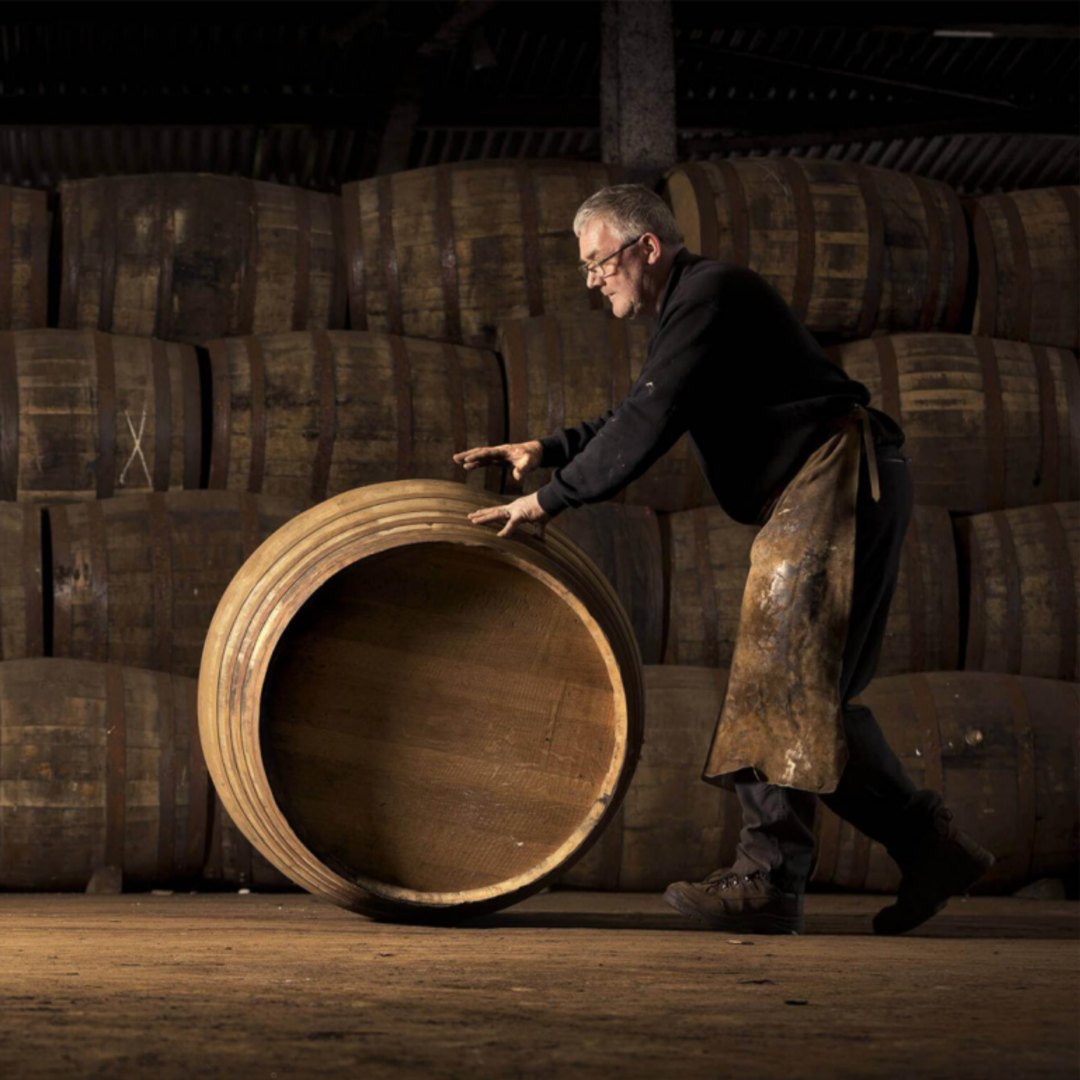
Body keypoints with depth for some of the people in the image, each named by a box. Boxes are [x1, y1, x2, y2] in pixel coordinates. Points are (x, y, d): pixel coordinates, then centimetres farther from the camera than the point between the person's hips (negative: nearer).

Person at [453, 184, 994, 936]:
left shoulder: (711, 295, -11)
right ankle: (930, 847, 10)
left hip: (840, 479, -11)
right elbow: (640, 418, 32)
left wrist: (553, 499, -13)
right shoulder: (688, 310, 22)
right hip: (810, 502, 11)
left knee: (784, 676, -15)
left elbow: (651, 423, -18)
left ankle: (769, 879, -20)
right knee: (810, 692, 8)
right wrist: (546, 450, 19)